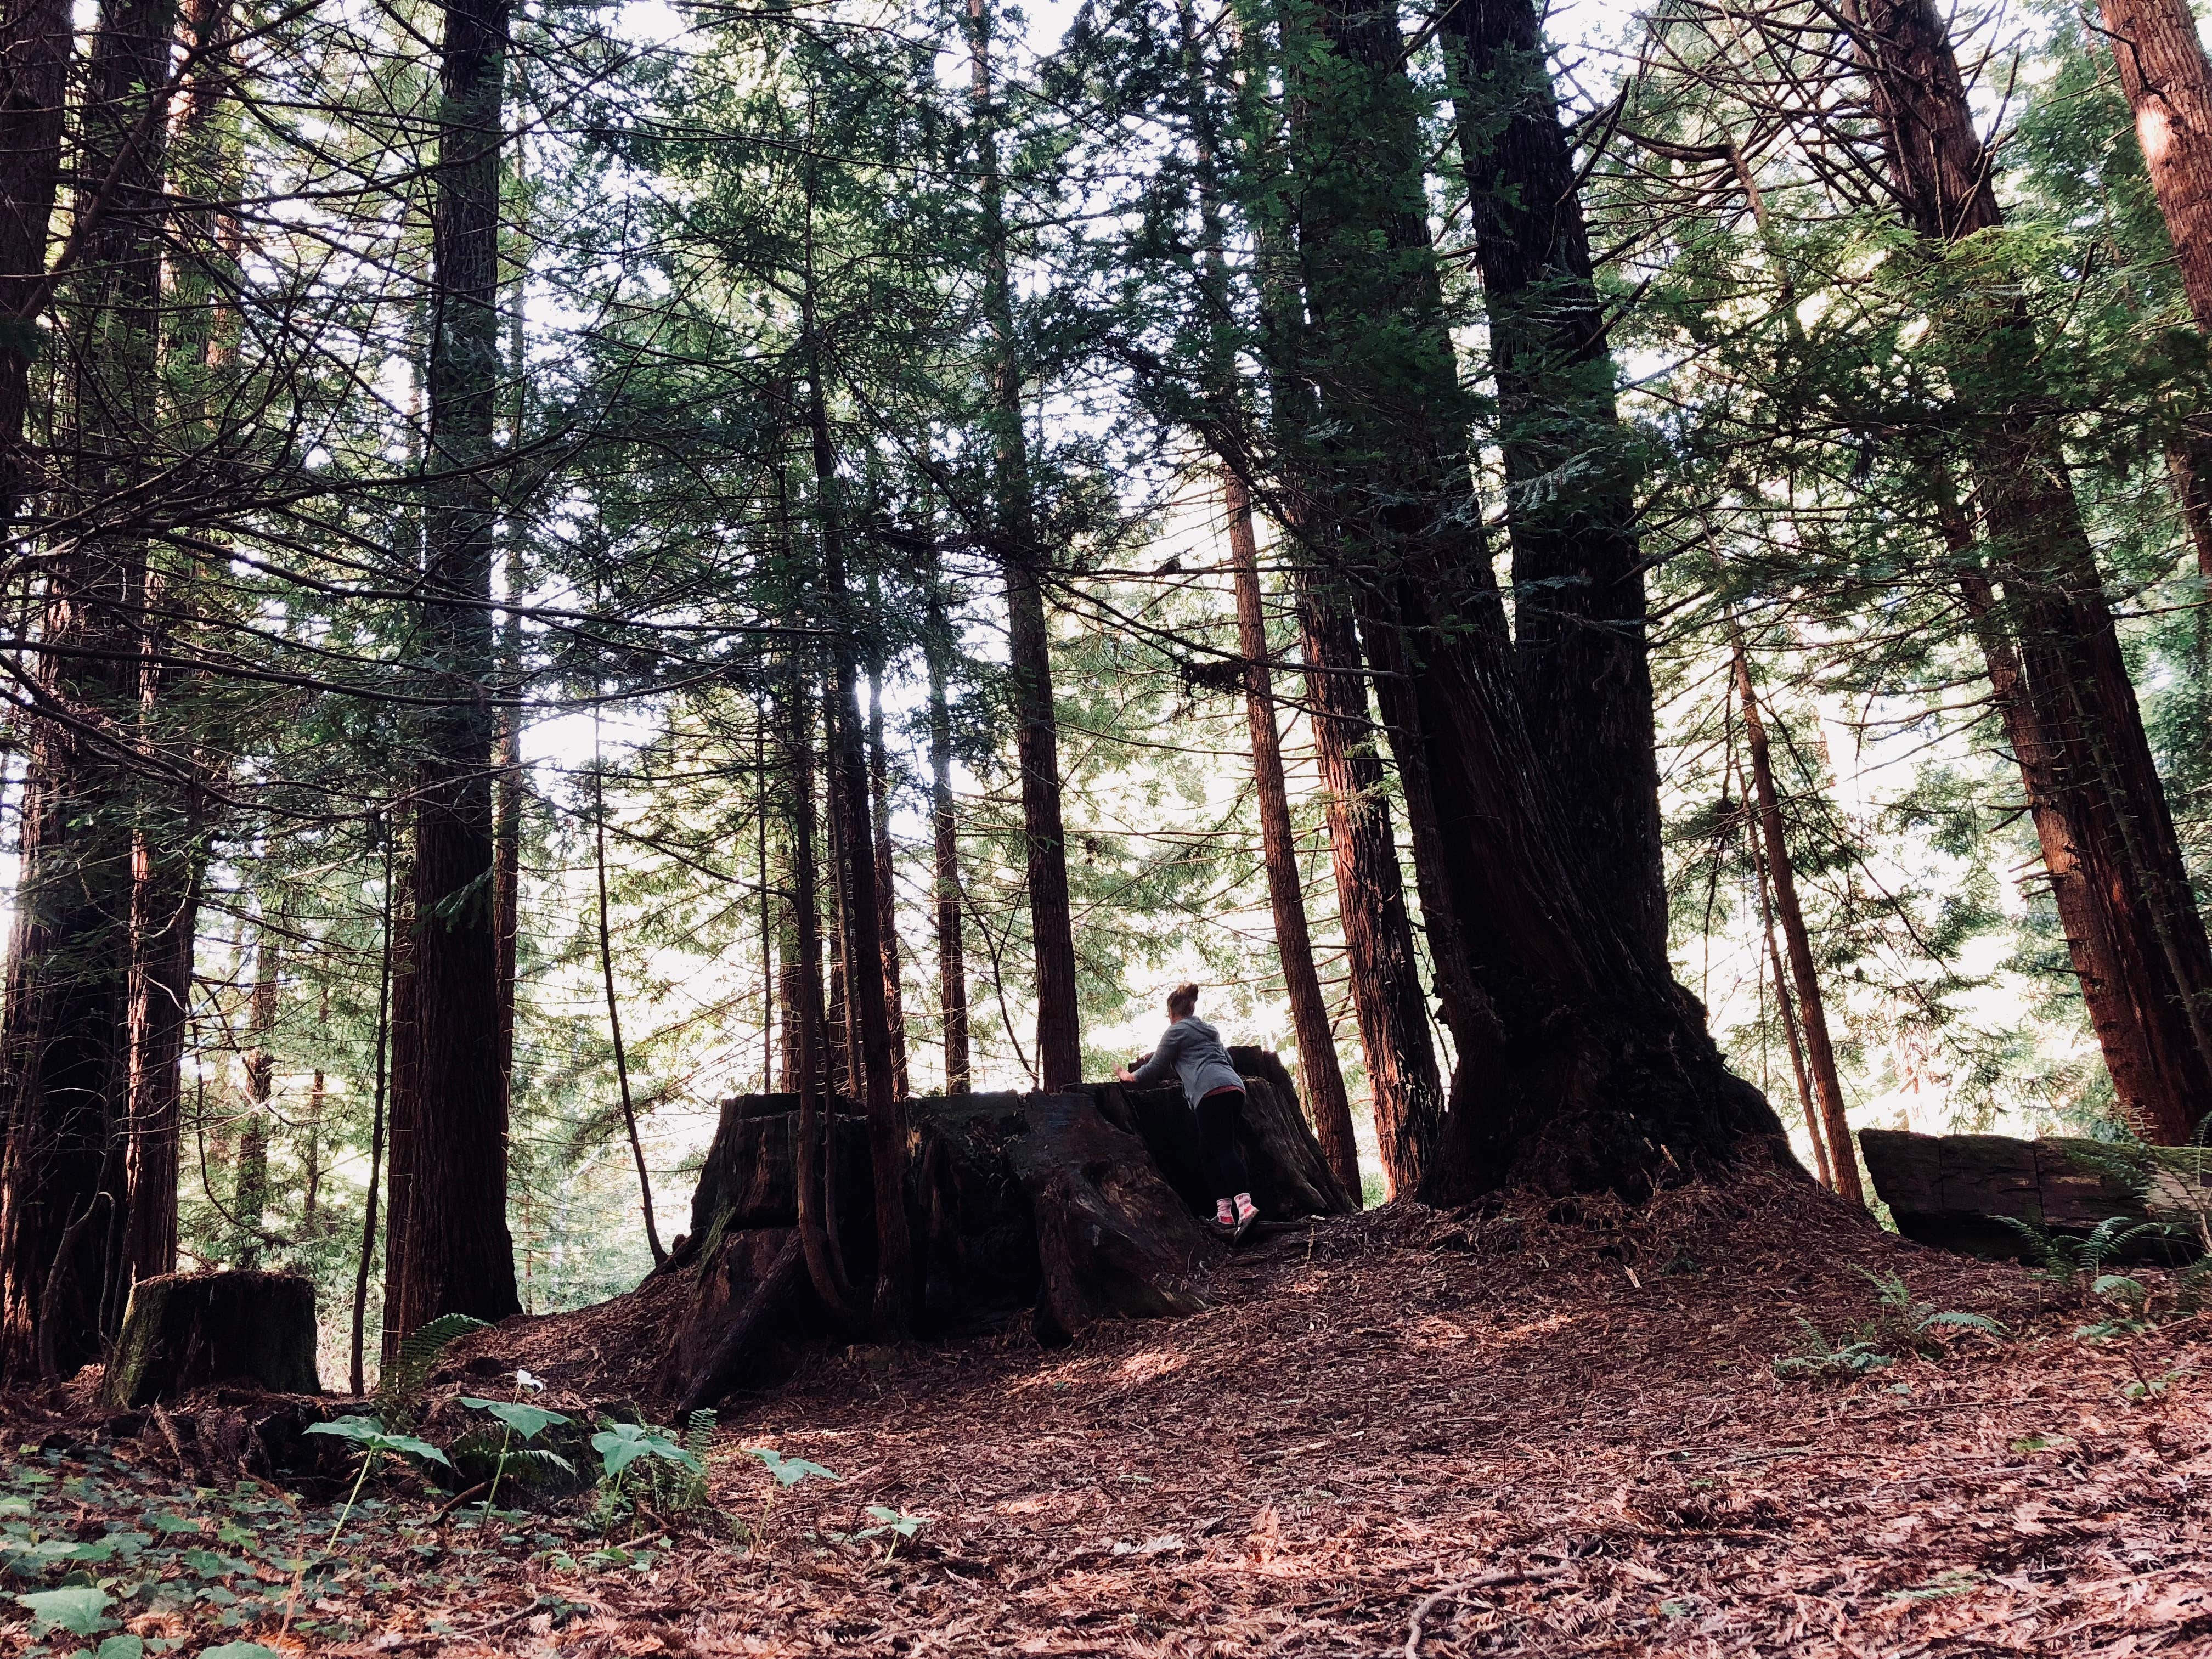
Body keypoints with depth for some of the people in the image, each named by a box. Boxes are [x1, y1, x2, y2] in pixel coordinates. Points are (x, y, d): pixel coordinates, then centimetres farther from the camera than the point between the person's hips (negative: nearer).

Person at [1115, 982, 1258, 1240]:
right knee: (1209, 1153, 10)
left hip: (1212, 1092, -8)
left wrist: (1129, 1076, 32)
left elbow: (1155, 1069, 14)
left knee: (1223, 1150, -17)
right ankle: (1225, 1213, -1)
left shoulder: (1176, 1031, 10)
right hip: (1235, 1086, 8)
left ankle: (1245, 1206, -34)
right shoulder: (1209, 1031, 32)